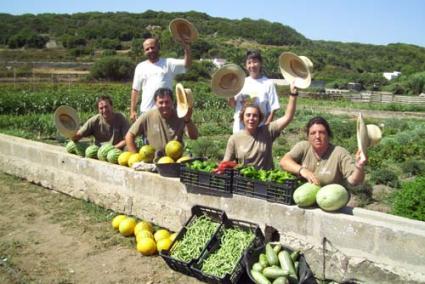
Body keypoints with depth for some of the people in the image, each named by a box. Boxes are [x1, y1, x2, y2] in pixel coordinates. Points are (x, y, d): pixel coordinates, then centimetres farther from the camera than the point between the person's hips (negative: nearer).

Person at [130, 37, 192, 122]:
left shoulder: (168, 63, 3)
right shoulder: (140, 67, 9)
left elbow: (187, 64, -11)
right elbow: (135, 90, 11)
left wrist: (187, 48, -27)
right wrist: (133, 110, 6)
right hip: (146, 111, 1)